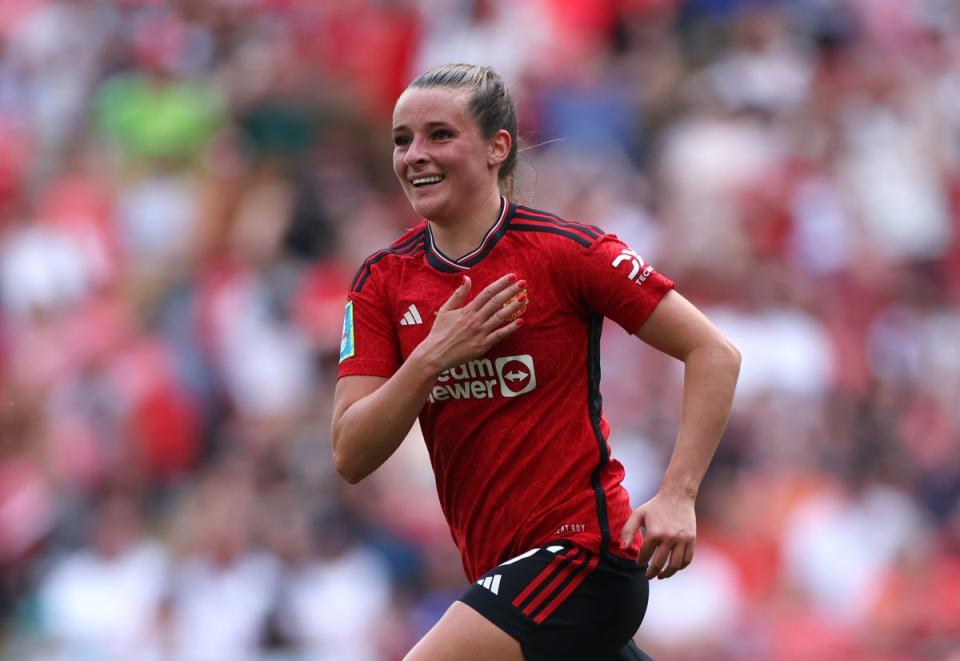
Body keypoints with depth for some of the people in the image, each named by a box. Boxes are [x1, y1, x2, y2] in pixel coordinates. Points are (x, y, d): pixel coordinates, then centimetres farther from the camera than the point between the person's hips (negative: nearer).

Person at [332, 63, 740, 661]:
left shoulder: (564, 251, -10)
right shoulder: (383, 281, 4)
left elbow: (714, 353, -8)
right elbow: (351, 458, -3)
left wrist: (677, 496, -18)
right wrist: (431, 358, -18)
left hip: (579, 550, -6)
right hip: (502, 569, 6)